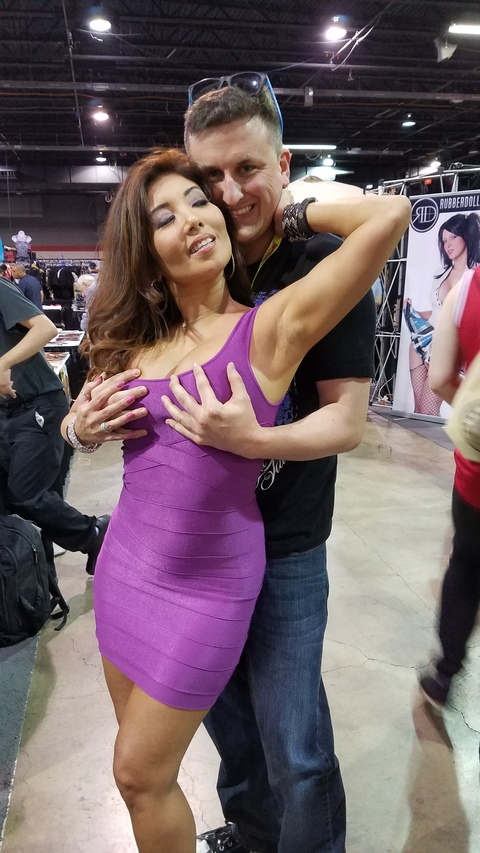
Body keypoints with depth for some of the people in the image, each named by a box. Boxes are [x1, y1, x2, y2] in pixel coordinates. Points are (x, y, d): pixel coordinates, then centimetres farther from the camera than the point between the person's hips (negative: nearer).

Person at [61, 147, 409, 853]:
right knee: (138, 762, 24)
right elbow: (83, 419, 18)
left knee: (142, 775, 12)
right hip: (124, 558, 6)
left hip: (207, 579, -6)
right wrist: (82, 425, -1)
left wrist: (290, 215, -8)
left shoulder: (270, 327, -15)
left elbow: (389, 214, -22)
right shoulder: (134, 340, 2)